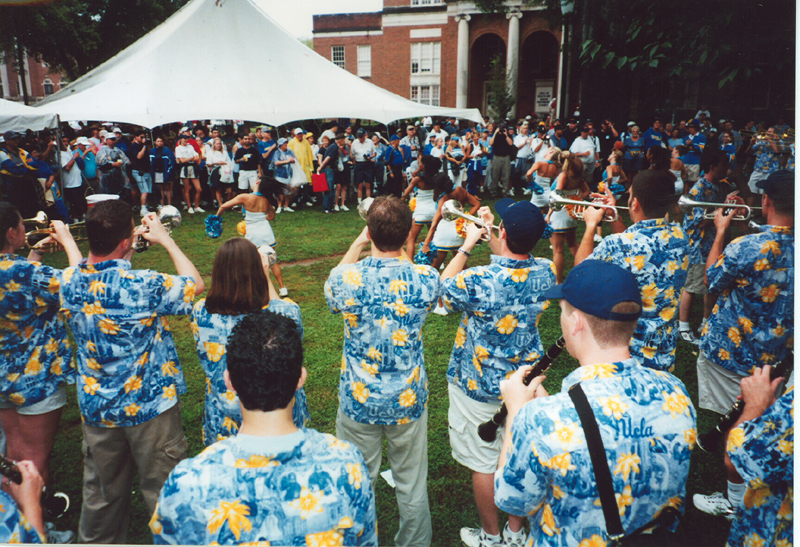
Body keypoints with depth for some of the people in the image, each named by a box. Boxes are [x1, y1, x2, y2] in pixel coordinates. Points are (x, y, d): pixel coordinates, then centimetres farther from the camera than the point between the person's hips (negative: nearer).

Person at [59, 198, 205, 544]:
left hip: (95, 408, 6)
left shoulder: (68, 282, -9)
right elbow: (196, 285, -10)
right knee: (162, 491, 12)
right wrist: (164, 239, -2)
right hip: (149, 406, -5)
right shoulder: (143, 286, -26)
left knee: (101, 493, 23)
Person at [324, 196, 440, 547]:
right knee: (412, 486, 19)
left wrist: (357, 245, 12)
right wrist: (401, 253, 15)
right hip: (409, 400, 1)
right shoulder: (425, 279, -16)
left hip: (358, 400, 0)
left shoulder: (347, 278, -18)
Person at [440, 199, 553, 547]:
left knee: (483, 464, 13)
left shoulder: (478, 281, -29)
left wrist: (467, 244, -2)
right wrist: (491, 232, 10)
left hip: (479, 388, -5)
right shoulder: (546, 273, -12)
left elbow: (444, 290, -7)